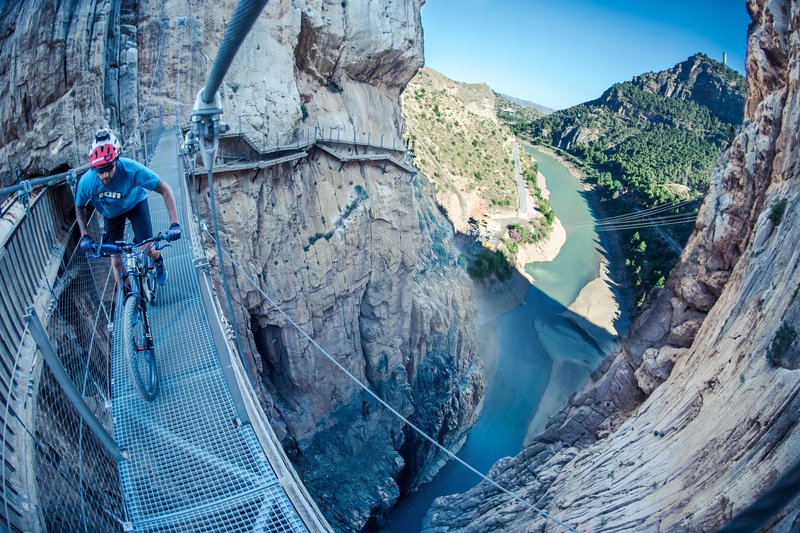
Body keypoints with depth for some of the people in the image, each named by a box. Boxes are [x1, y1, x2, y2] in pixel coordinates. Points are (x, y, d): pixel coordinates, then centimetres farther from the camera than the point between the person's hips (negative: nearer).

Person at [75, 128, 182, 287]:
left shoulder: (131, 169, -40)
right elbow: (79, 207, -8)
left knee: (148, 249, -13)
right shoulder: (87, 182, -31)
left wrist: (174, 224, -42)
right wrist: (84, 236, -17)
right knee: (116, 259, -3)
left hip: (135, 204, -2)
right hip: (111, 213, 2)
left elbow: (165, 189, -34)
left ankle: (158, 262, 25)